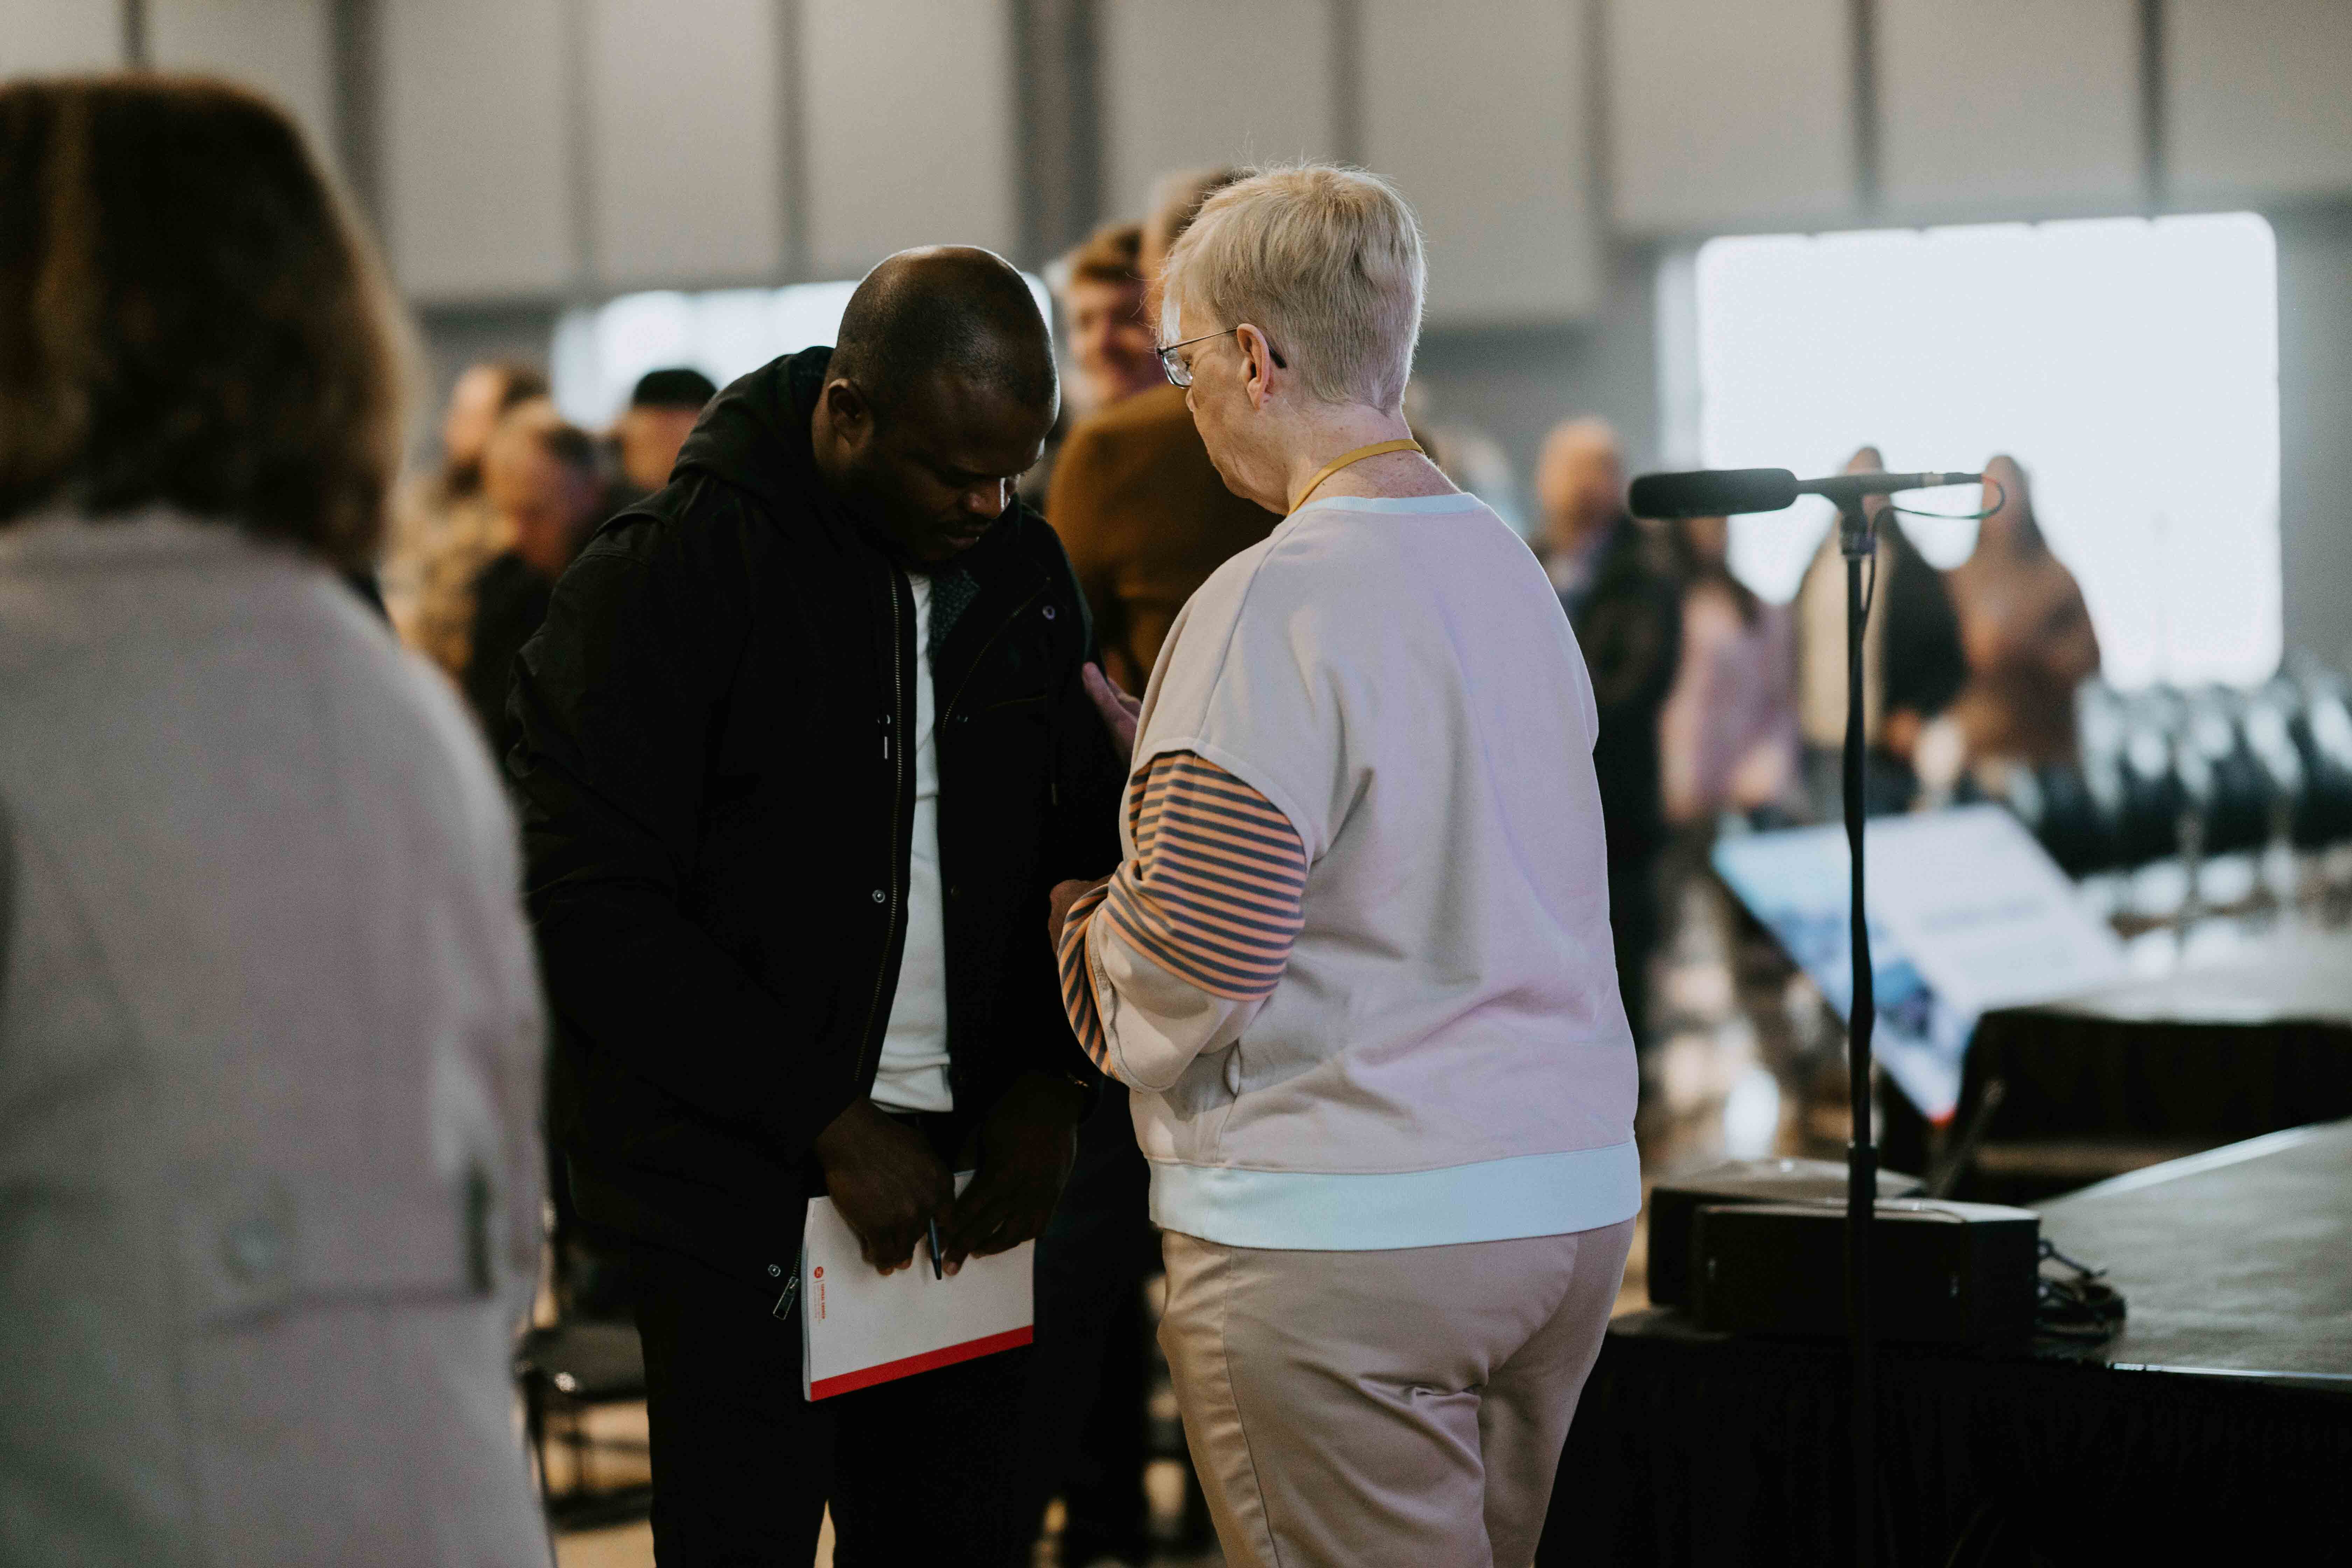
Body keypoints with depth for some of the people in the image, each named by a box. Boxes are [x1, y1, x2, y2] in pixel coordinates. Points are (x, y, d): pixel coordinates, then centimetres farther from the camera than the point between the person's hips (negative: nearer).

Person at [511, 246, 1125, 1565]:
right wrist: (824, 1120, -15)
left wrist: (1053, 1083, 1)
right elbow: (597, 912, -13)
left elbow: (1085, 850, 17)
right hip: (739, 1202, -5)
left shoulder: (1023, 575, 9)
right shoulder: (665, 577, -10)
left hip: (964, 1179, 5)